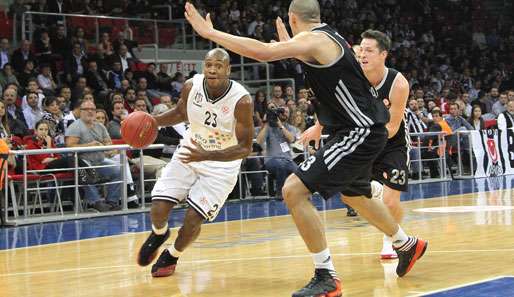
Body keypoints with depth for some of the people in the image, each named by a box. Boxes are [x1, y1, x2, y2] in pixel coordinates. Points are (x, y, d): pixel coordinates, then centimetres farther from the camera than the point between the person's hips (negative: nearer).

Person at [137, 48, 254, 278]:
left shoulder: (242, 101, -27)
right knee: (159, 209, -9)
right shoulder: (191, 86, -15)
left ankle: (171, 256, 21)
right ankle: (159, 234, 29)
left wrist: (206, 155, -37)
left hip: (221, 163, -3)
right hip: (190, 153, 3)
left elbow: (245, 148, -24)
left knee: (193, 219, -11)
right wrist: (153, 121, -10)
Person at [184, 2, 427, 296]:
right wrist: (287, 42, 42)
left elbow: (262, 52, -29)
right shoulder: (331, 38, 12)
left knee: (294, 190, -16)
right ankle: (407, 245, 54)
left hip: (360, 133, -10)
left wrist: (209, 32, -24)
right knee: (355, 196, 32)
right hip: (366, 130, 10)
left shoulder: (313, 40, -16)